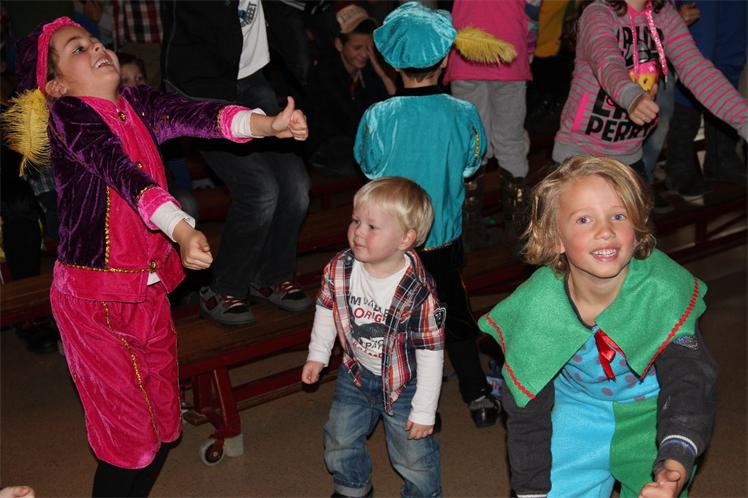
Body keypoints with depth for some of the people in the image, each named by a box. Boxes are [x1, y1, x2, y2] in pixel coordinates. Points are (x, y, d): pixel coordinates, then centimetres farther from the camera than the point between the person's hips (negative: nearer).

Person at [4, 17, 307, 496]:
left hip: (150, 290, 6)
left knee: (164, 427, 16)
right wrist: (182, 230, -46)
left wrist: (269, 124, -28)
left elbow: (196, 115, -12)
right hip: (93, 299, -6)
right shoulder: (67, 115, -14)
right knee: (131, 438, 1)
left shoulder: (137, 103, 5)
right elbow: (122, 172, -31)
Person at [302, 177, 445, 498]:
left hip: (402, 383, -4)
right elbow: (326, 310, 2)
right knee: (340, 440, 21)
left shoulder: (419, 293, -32)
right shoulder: (339, 268, -19)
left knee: (414, 454, 8)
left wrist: (424, 411, -18)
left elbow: (431, 354, -24)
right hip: (355, 374, 5)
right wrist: (317, 354, 10)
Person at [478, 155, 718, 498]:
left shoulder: (664, 293, -27)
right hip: (577, 413, 1)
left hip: (651, 415, 0)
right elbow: (526, 409, -12)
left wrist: (676, 460, -46)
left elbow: (688, 382, -28)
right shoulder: (535, 308, -24)